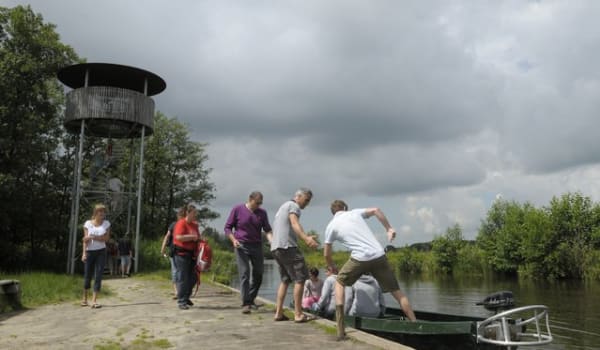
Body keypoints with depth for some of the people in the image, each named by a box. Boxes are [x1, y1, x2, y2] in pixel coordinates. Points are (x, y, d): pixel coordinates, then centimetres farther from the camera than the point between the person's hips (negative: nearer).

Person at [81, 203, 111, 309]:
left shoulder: (106, 223, 2)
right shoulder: (88, 223, 0)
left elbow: (106, 238, -5)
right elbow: (85, 239, -5)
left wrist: (93, 237, -16)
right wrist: (84, 253, -14)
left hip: (101, 252, 1)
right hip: (90, 251, 0)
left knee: (98, 275, -6)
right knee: (87, 275, 7)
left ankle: (94, 300, -5)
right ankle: (84, 298, 25)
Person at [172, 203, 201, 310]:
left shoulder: (195, 224, 13)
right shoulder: (181, 223, -10)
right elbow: (179, 237, -23)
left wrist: (200, 239, 5)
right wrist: (192, 237, -17)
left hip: (192, 254, 8)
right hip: (181, 254, -8)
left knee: (192, 278, 10)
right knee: (182, 278, -3)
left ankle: (186, 298, 26)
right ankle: (181, 301, 5)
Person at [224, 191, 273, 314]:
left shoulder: (262, 213, 5)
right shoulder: (237, 210, -3)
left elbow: (267, 230, 0)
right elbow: (228, 227, 2)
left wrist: (272, 240, -20)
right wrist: (233, 240, -14)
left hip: (257, 246, 4)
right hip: (241, 246, -4)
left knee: (258, 274, 8)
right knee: (244, 274, -9)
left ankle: (251, 299, 26)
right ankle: (245, 304, -6)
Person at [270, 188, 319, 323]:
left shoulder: (284, 206, 26)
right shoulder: (293, 206, -4)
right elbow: (295, 224, -24)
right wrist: (306, 239, -41)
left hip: (276, 247, 10)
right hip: (287, 246, -10)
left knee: (285, 280, 16)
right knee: (300, 278, -5)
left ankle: (278, 312, 13)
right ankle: (298, 314, -6)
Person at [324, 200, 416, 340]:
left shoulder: (331, 226, 14)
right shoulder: (355, 213, 18)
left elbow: (326, 255, 18)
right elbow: (376, 210, 4)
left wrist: (333, 268, 36)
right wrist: (389, 229, 12)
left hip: (360, 258, -2)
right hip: (379, 255, 2)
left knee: (339, 282, 19)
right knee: (397, 292, 13)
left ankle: (340, 330, 9)